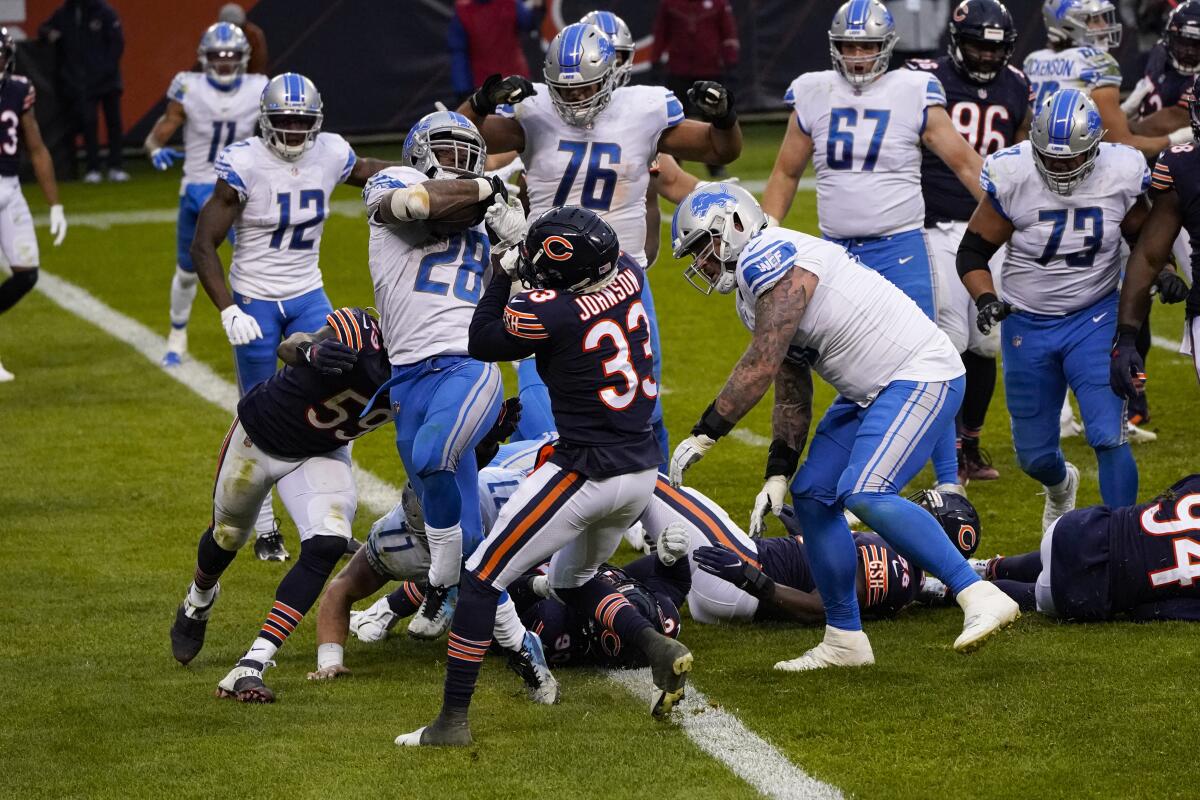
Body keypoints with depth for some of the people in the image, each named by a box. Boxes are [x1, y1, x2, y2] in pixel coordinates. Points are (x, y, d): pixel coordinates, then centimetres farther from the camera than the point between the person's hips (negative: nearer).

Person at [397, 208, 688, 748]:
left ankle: (453, 721, 1)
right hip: (642, 470, 8)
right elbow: (602, 259, 25)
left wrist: (504, 274, 8)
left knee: (480, 581, 1)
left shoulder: (549, 314, -19)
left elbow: (481, 343, 0)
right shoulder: (627, 276, -1)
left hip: (585, 475, -8)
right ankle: (658, 647, 6)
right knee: (573, 581, 29)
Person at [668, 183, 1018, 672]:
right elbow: (792, 396, 17)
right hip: (871, 392, 11)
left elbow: (761, 367, -20)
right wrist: (777, 475, 8)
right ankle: (845, 639, 15)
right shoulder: (758, 285, 16)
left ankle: (980, 598, -23)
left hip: (920, 376, -11)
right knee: (812, 496, 8)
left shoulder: (771, 258, -16)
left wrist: (704, 434, -13)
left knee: (864, 494, -25)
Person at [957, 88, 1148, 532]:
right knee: (1034, 454, 14)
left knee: (1109, 438, -16)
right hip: (1027, 325, 1)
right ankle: (1061, 486, 51)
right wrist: (986, 299, -23)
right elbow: (973, 250, -7)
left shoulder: (1121, 175, -14)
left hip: (1095, 320, -1)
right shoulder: (1012, 177, -19)